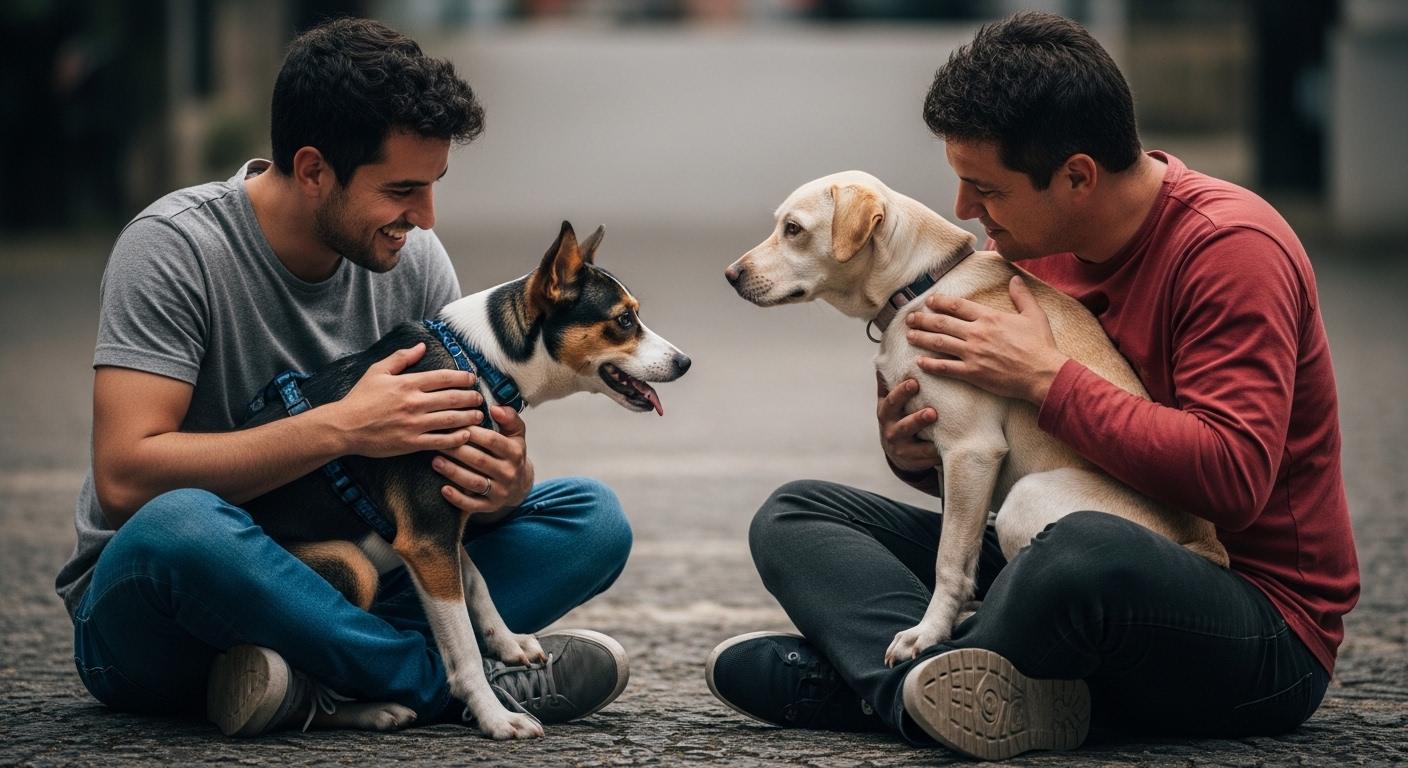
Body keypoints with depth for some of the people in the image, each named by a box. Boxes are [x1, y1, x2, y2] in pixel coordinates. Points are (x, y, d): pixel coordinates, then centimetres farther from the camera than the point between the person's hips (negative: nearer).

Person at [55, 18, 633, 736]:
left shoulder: (415, 259, -1)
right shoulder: (173, 247, -17)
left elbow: (455, 452, 2)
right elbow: (124, 479, -27)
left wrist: (503, 483, -24)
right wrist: (340, 427, -32)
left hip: (330, 582, 6)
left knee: (591, 516, -9)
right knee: (179, 523, -41)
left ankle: (323, 682, -27)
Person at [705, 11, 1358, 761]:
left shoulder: (1230, 248, -16)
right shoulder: (1044, 245, 7)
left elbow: (1232, 479, -28)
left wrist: (1047, 377, -21)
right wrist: (924, 457, -4)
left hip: (1265, 631, -8)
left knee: (1084, 547, -43)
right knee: (795, 516, 1)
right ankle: (963, 688, -27)